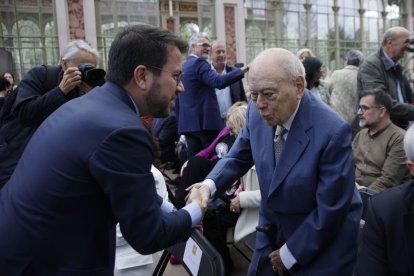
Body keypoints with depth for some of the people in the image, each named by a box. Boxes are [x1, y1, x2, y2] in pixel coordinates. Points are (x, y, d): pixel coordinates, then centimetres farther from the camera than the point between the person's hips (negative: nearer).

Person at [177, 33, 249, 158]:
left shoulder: (183, 65, 19)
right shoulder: (199, 63, -10)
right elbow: (218, 81, -26)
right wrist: (241, 70, -26)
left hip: (188, 122, 9)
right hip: (204, 121, -9)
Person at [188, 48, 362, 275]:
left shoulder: (332, 132, -28)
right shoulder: (258, 112, -12)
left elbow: (330, 210, -22)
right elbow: (240, 156, 5)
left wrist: (288, 254, -13)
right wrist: (209, 185, -14)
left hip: (323, 244, -4)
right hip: (272, 232, 5)